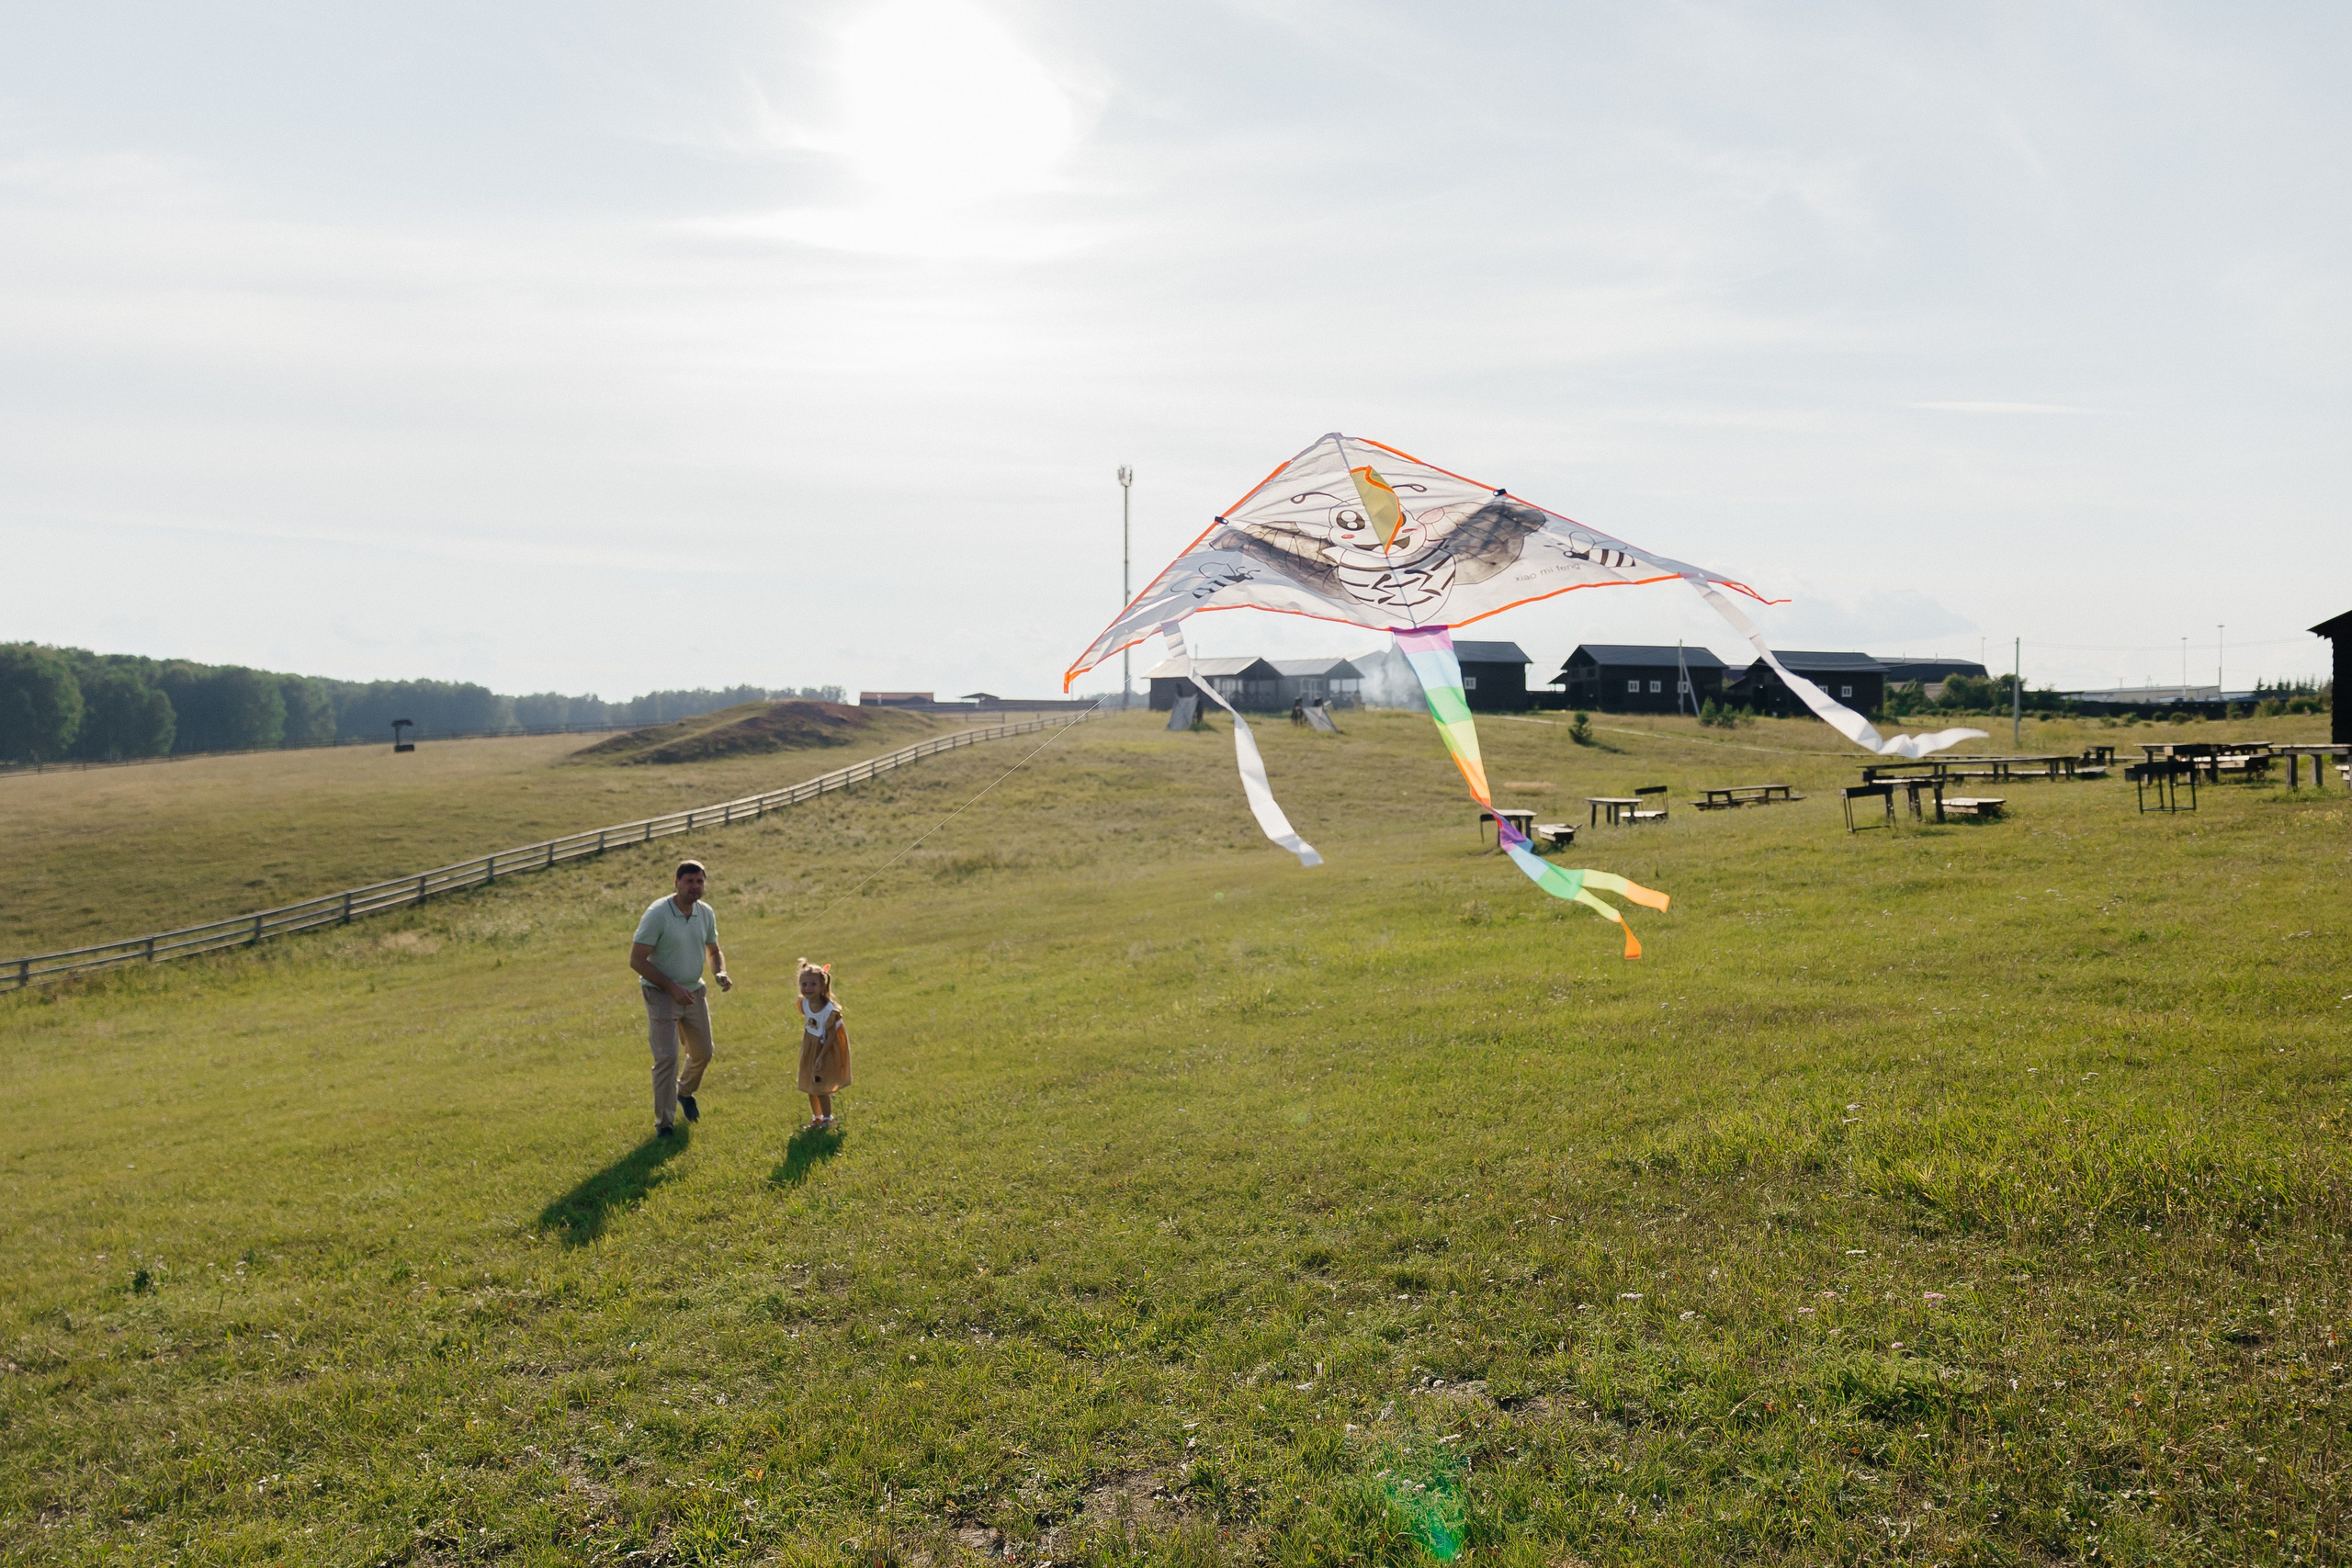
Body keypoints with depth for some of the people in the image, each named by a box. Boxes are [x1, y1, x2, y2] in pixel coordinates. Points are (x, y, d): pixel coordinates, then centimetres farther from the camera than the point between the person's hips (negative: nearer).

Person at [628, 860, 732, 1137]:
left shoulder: (706, 913, -1)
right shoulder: (657, 914, -20)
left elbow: (714, 950, 15)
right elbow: (636, 960, -20)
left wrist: (721, 973, -8)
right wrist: (672, 988, -24)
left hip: (694, 992, 6)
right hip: (661, 994, -6)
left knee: (702, 1053, 16)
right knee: (667, 1057, -12)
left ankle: (685, 1092, 47)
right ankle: (664, 1122, 1)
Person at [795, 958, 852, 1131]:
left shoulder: (829, 1010, -30)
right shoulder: (804, 1004, -13)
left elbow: (831, 1035, -22)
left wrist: (821, 1056, -21)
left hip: (827, 1048, -6)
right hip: (810, 1045, 6)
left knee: (821, 1088, 0)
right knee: (810, 1087, 15)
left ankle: (827, 1120, 21)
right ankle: (816, 1117, 34)